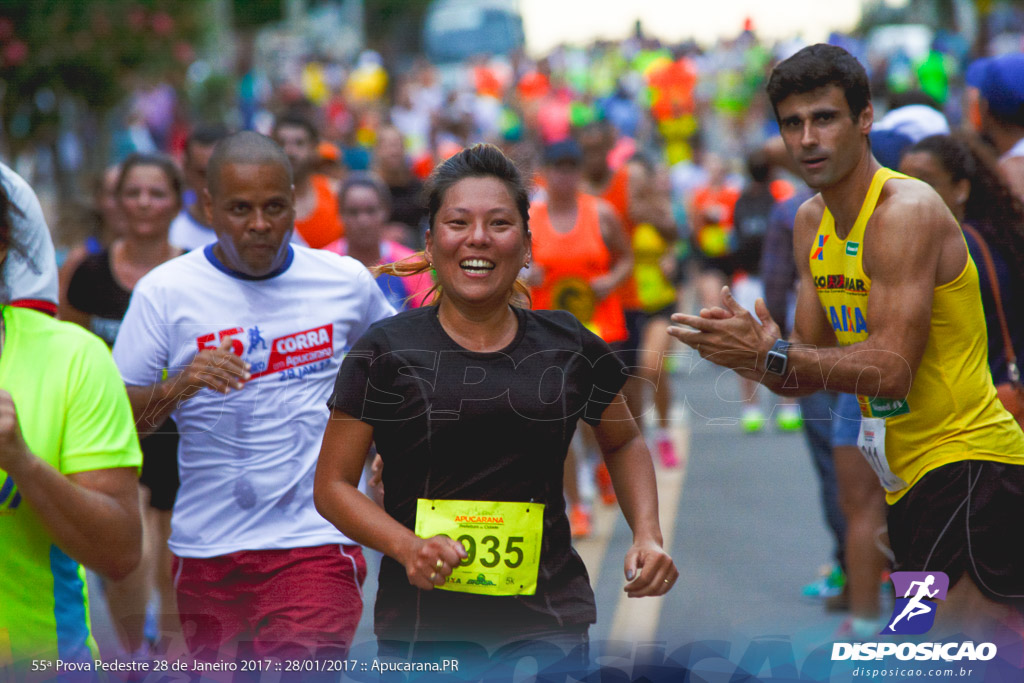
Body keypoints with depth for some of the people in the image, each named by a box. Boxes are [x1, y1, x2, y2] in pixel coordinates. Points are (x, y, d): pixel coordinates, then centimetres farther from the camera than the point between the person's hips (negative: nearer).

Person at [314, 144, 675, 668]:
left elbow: (624, 443, 24)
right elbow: (333, 485, 2)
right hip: (422, 620, -1)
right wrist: (406, 546, -15)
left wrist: (647, 534, 8)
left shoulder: (569, 347, 7)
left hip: (545, 619, 1)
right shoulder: (386, 351, 0)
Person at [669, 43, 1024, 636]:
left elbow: (892, 369, -23)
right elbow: (810, 373, 13)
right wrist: (753, 356, -9)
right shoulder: (811, 221, 13)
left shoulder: (905, 210, -16)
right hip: (909, 476, 10)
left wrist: (770, 354, -25)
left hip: (967, 461, -10)